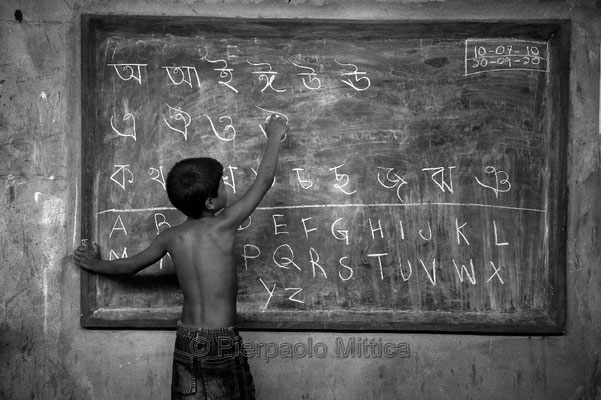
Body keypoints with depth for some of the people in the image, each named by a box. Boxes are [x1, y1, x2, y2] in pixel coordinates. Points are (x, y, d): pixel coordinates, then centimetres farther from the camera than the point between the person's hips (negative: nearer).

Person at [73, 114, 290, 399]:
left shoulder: (171, 238, 0)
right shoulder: (223, 226, -14)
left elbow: (129, 266, 14)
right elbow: (264, 181, -5)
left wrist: (97, 265, 35)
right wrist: (274, 137, 10)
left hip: (186, 340, 5)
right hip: (222, 343, -5)